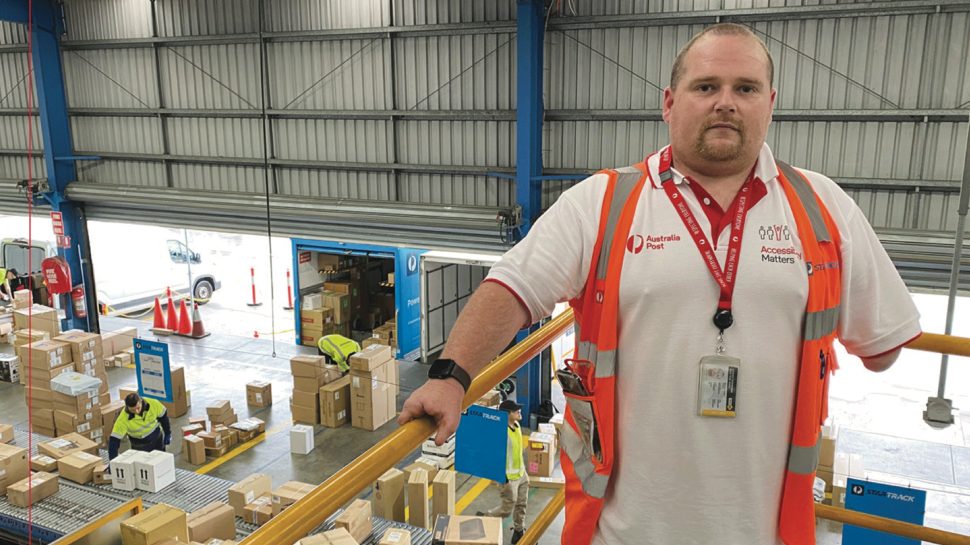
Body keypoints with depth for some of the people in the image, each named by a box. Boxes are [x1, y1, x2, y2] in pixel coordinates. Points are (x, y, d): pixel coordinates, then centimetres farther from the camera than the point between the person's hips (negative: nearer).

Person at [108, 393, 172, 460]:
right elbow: (114, 439, -29)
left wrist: (167, 434, 3)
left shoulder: (153, 404, -26)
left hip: (157, 439, 2)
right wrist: (113, 461, -34)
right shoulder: (123, 418, -31)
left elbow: (163, 417, -7)